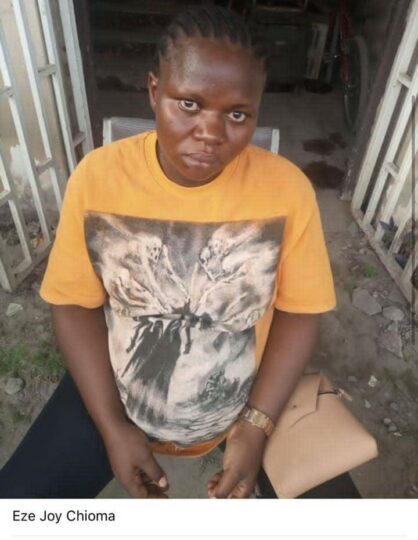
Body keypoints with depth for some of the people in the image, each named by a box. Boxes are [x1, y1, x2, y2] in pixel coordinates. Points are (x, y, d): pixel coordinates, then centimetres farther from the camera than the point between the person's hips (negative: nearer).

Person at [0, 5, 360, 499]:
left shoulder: (287, 188, -17)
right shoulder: (97, 175, -15)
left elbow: (300, 309, -8)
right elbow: (75, 302, -8)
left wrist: (257, 424, -14)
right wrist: (112, 426, -11)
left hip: (250, 396, 1)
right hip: (113, 389, 1)